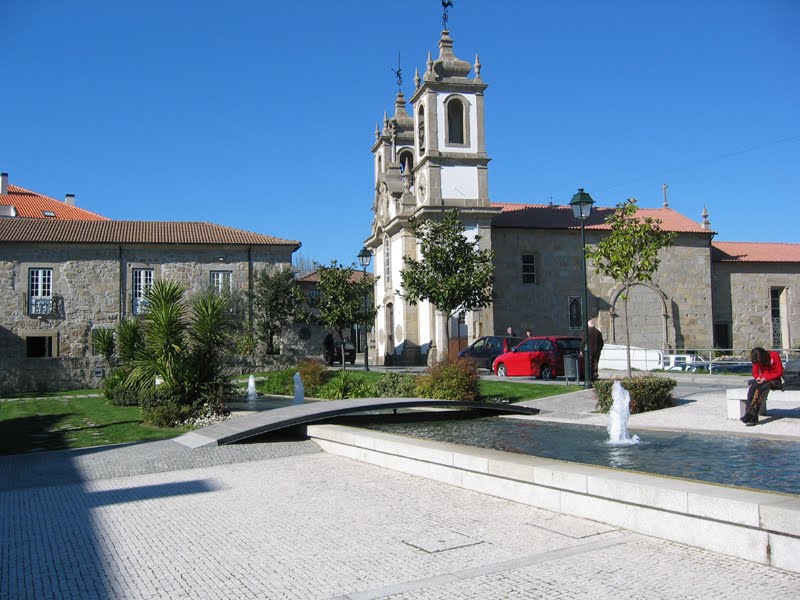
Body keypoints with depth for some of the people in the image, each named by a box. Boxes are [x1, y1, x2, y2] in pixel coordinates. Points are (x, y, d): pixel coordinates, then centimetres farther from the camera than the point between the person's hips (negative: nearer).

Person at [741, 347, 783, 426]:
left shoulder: (774, 355, -12)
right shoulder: (756, 360, 3)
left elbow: (779, 372, -12)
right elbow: (755, 373, 10)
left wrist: (765, 378, -21)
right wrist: (758, 378, -14)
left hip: (774, 380, -4)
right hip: (762, 380, 5)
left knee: (759, 390, -33)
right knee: (752, 388, -29)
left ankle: (748, 416, -33)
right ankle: (753, 418, -34)